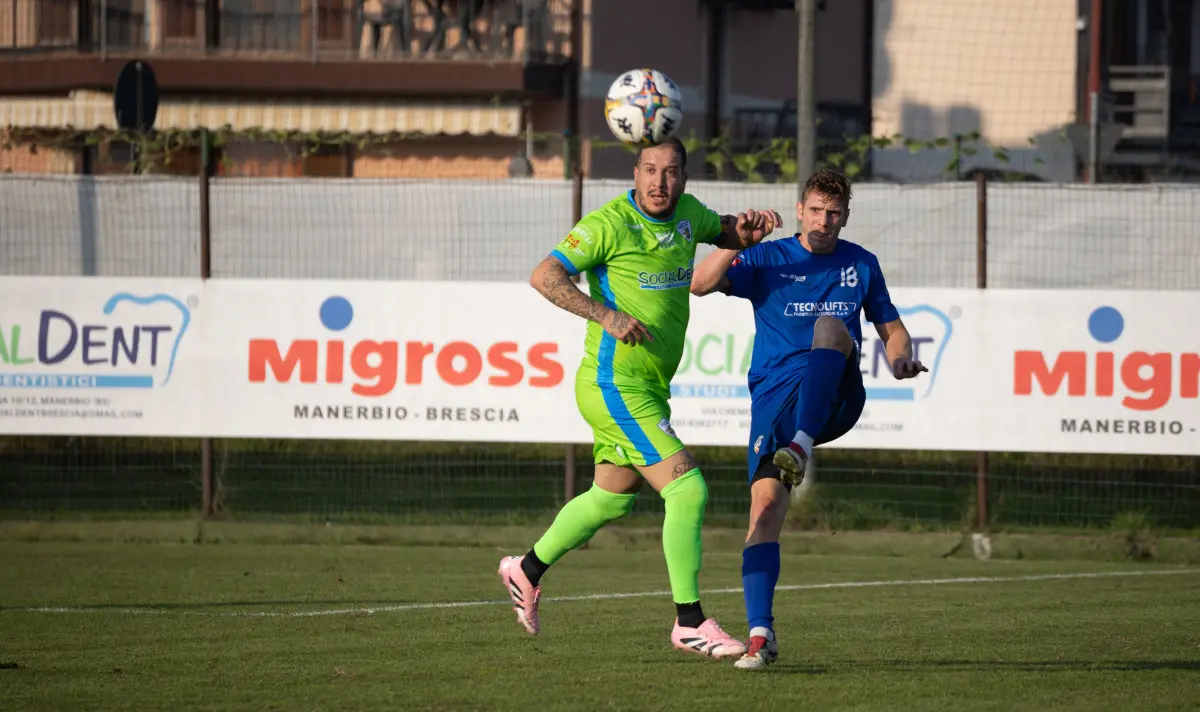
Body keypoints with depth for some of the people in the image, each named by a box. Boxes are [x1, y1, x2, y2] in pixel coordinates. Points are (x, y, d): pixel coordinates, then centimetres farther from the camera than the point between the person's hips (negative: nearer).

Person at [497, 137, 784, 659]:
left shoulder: (686, 213, 6)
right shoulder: (609, 224, -16)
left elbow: (722, 232, 26)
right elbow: (544, 276, -19)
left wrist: (748, 227, 1)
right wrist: (606, 316, -29)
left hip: (649, 388, 9)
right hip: (615, 385, -9)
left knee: (612, 498, 24)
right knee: (687, 490, -16)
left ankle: (526, 571, 43)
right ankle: (690, 623, -11)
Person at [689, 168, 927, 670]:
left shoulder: (861, 265, 15)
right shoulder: (768, 260, 7)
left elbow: (891, 329, 22)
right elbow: (700, 284, -6)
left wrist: (901, 358, -1)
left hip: (835, 401, 1)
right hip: (776, 398, 0)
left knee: (831, 326, -31)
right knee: (766, 505, -18)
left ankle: (801, 447, -42)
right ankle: (760, 635, -16)